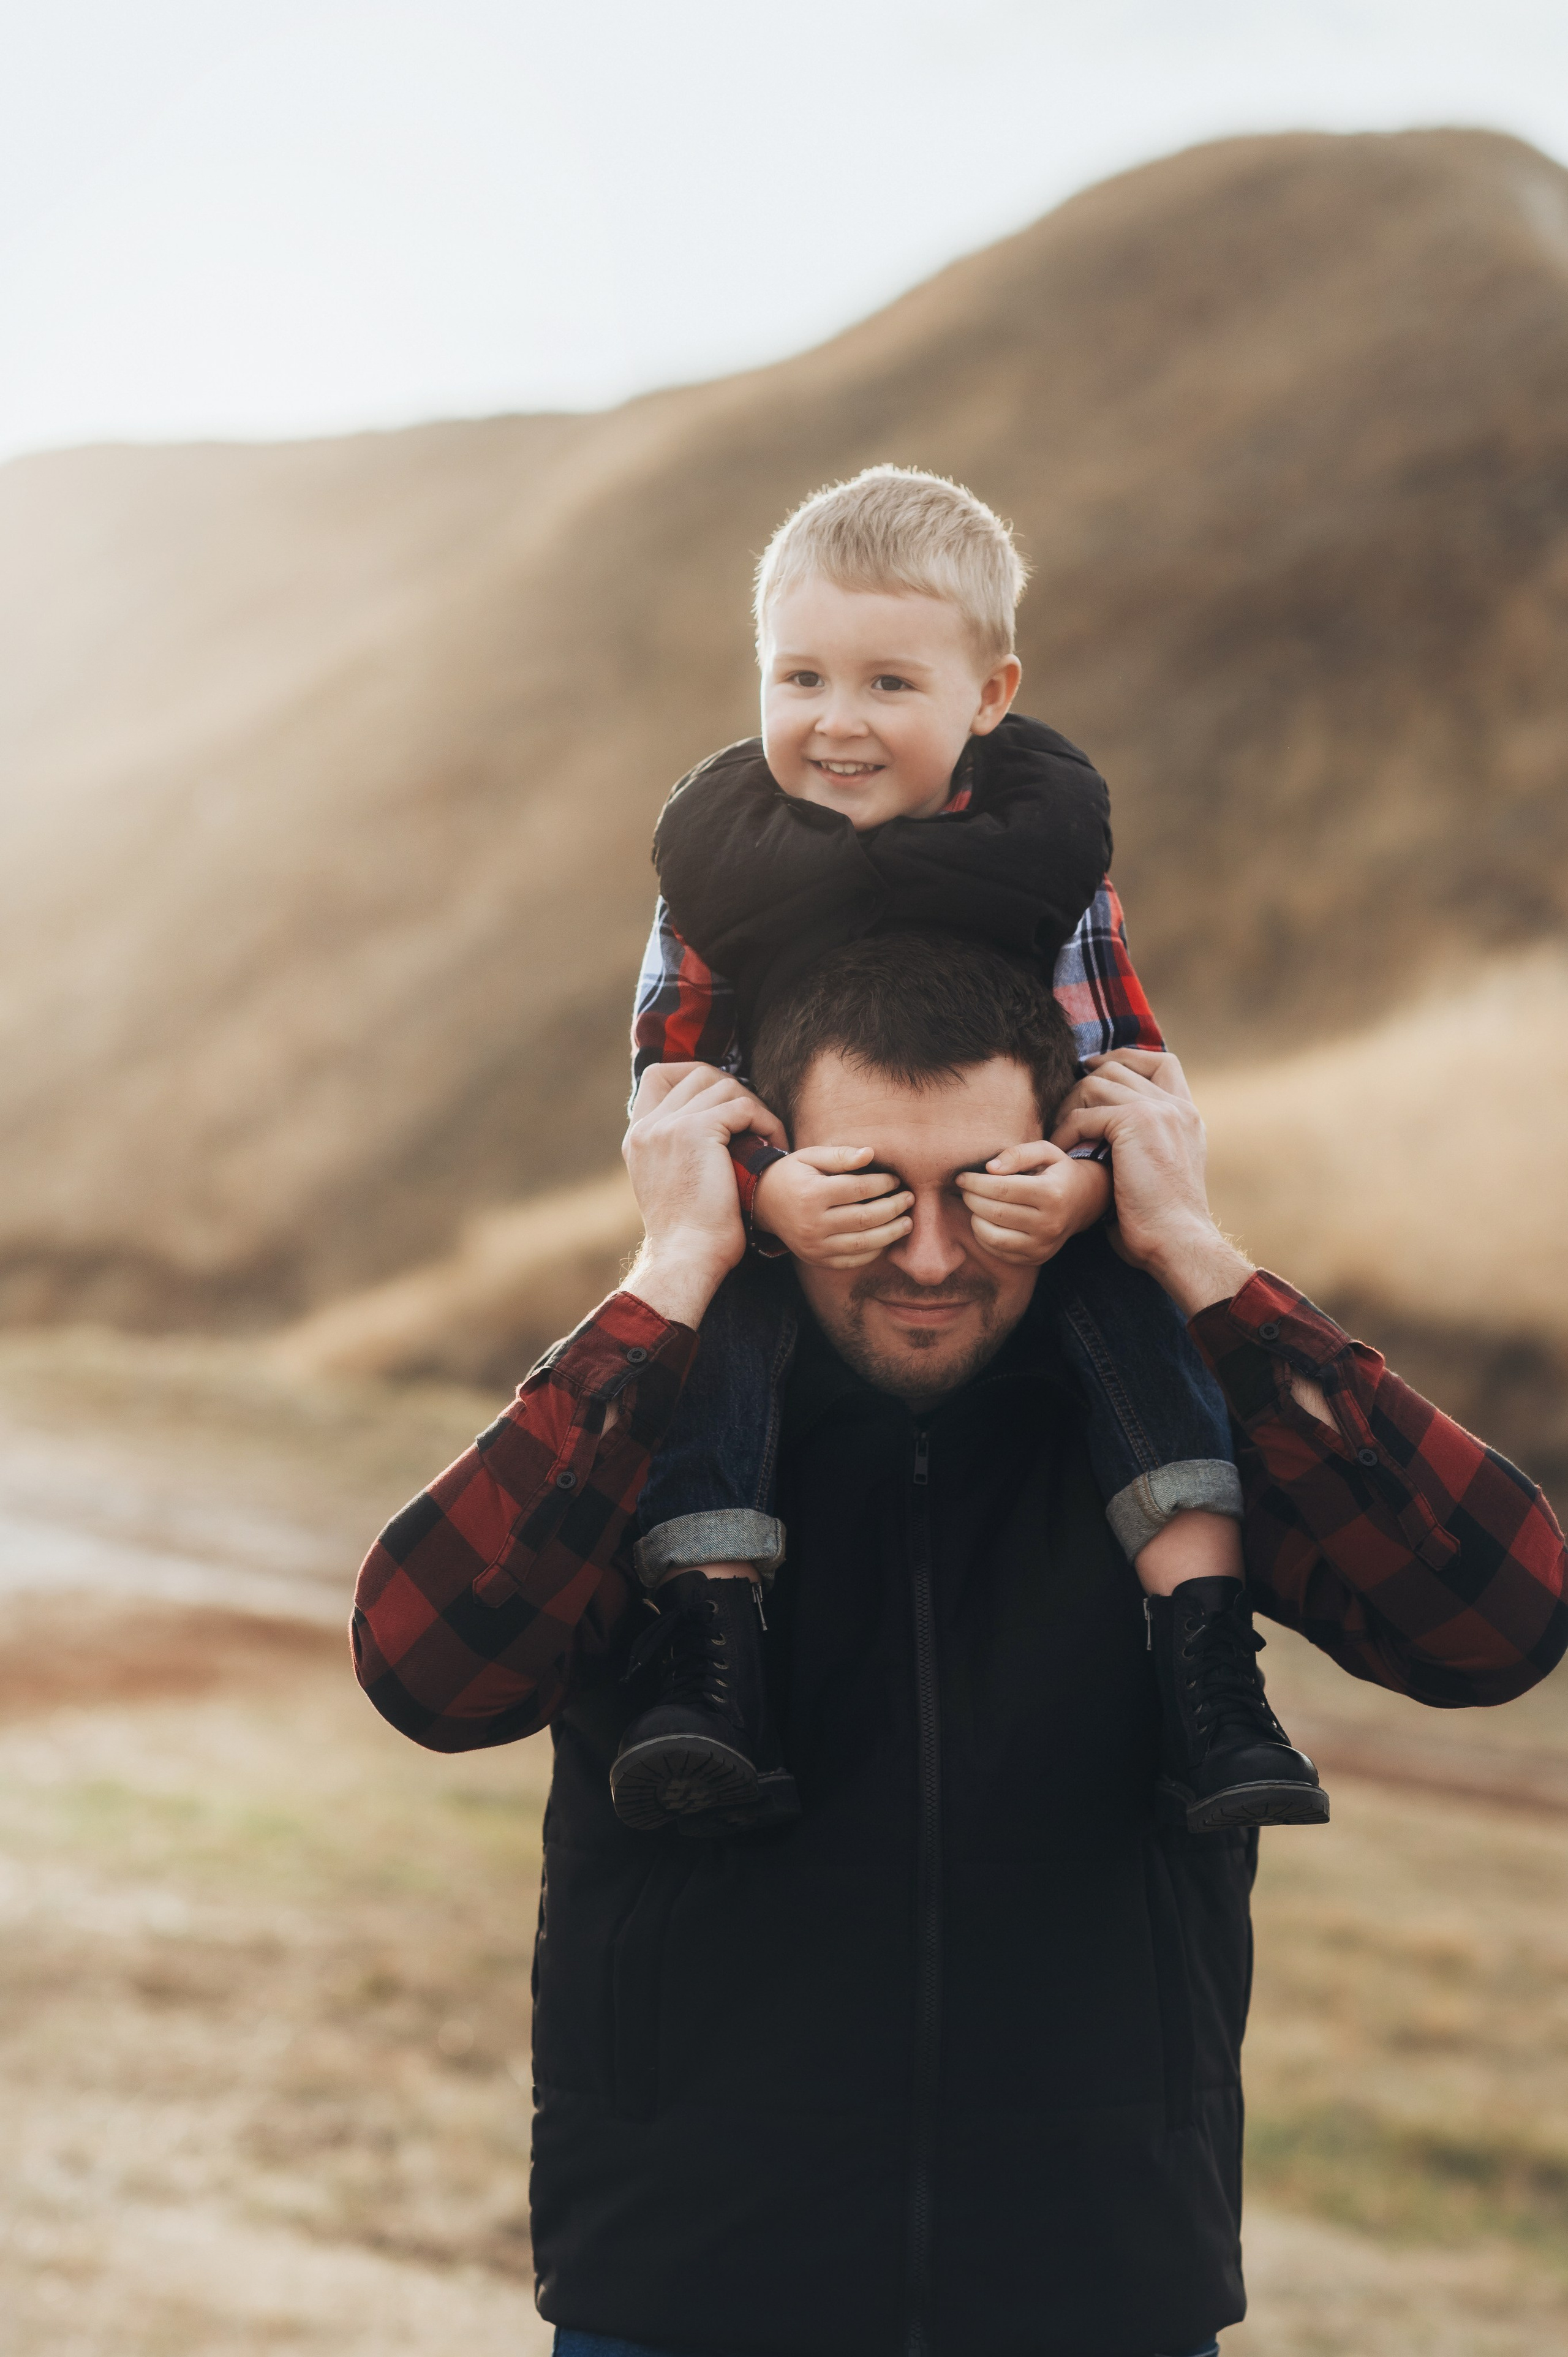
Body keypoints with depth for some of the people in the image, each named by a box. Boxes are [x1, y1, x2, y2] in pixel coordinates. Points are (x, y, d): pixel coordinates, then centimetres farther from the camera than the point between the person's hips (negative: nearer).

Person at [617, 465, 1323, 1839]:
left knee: (1136, 1310, -25)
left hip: (1026, 1209, 0)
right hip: (787, 1215, 0)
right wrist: (765, 1188, -32)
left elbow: (1125, 1063, -11)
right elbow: (670, 1068, -10)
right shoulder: (722, 851, -13)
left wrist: (1082, 1185, -34)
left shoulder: (1044, 840, -14)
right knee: (711, 1337, -28)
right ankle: (707, 1673, -29)